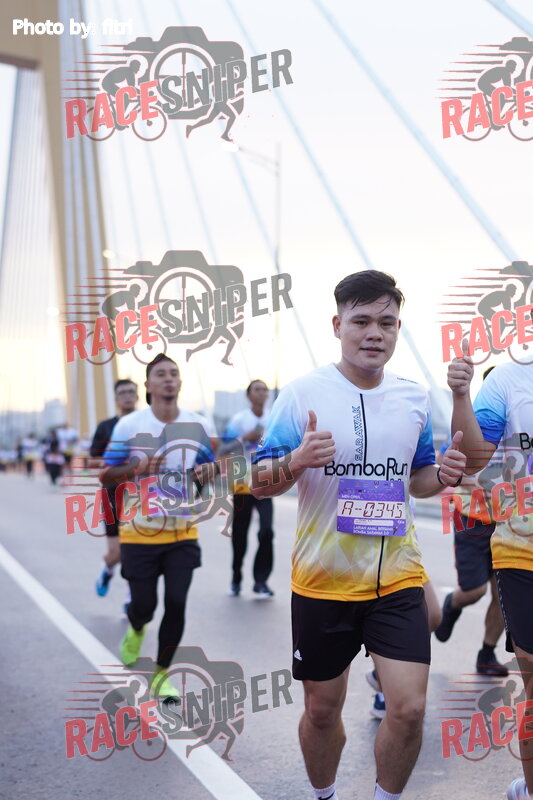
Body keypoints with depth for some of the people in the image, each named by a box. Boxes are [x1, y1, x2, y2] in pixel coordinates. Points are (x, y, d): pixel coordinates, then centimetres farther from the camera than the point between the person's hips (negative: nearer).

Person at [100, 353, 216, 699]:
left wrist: (207, 472, -10)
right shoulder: (129, 425, -7)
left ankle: (162, 675, 15)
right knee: (144, 605, 2)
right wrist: (137, 468, -22)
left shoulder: (198, 425, 1)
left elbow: (210, 469, 15)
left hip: (183, 533, 2)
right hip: (140, 534, -2)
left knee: (176, 603, -5)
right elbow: (105, 475, -3)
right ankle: (136, 630, 42)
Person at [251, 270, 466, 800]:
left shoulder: (415, 398, 4)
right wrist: (296, 461, -27)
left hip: (397, 577, 2)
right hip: (322, 581, -2)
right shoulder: (301, 394, -8)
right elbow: (259, 483, -6)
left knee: (409, 709, -5)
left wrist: (442, 475, -7)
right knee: (322, 710, 12)